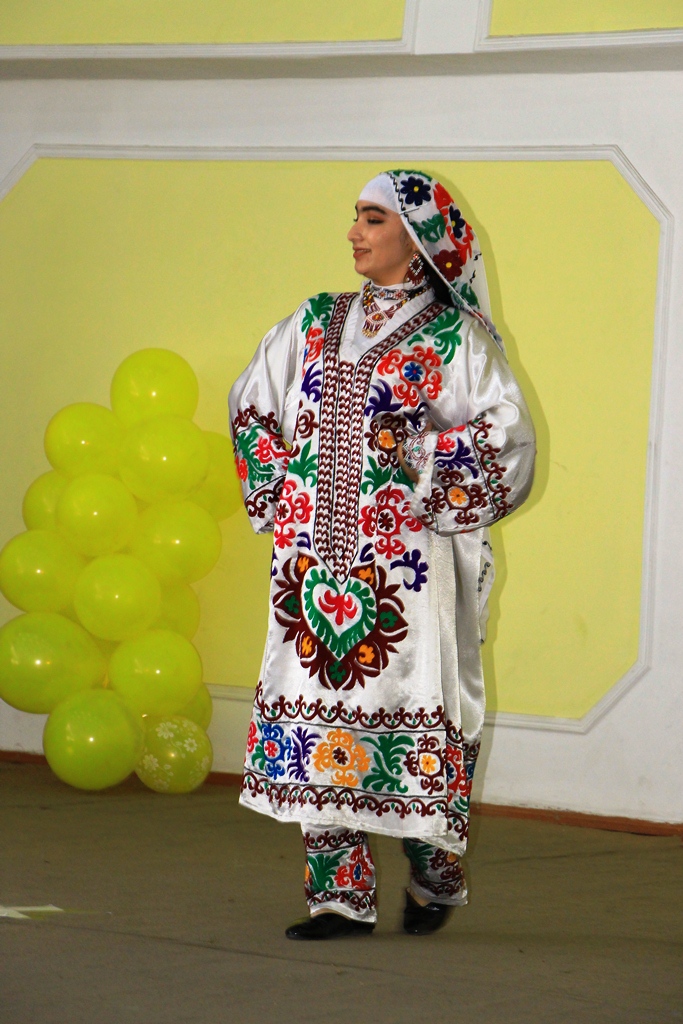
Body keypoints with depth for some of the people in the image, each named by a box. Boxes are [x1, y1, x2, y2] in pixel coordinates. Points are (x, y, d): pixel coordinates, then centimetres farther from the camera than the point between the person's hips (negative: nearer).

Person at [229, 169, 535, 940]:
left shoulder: (453, 336, -3)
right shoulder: (316, 323, 14)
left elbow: (506, 435, -10)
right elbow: (252, 403, 21)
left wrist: (427, 492, -11)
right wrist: (280, 493, 11)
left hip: (408, 561, -5)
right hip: (318, 553, 5)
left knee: (409, 702, -3)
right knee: (319, 709, 1)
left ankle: (436, 874, 17)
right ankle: (340, 893, 6)